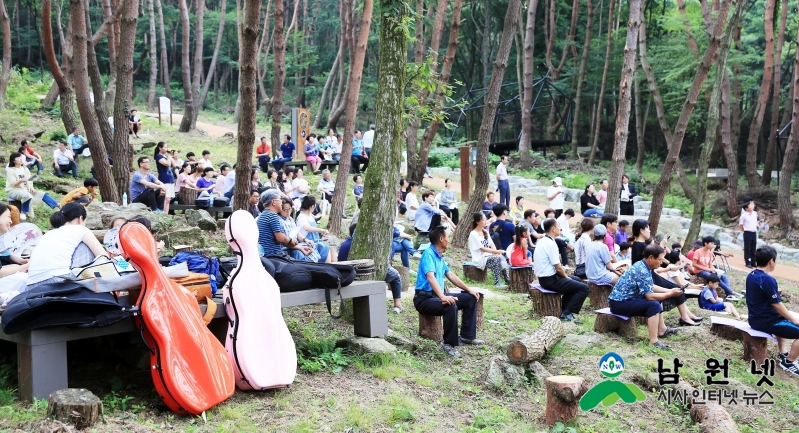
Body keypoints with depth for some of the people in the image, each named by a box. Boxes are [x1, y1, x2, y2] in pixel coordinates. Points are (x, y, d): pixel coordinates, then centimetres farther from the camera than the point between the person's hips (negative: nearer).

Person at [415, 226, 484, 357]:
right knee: (450, 305, -36)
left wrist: (469, 289, 18)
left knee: (470, 298, 8)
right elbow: (430, 277, -30)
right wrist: (443, 297, -43)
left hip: (438, 295, 10)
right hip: (425, 299, -10)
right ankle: (449, 344, -22)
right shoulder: (429, 254, -16)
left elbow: (451, 275, 22)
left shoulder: (440, 256, 14)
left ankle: (467, 336, 10)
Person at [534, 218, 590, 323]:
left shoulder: (542, 241, 10)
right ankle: (567, 313, -4)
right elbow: (558, 267, -19)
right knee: (584, 288, -9)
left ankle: (563, 308, 27)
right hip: (550, 280, -10)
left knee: (576, 280, 27)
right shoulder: (551, 244, -20)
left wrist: (565, 276, 11)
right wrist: (566, 277, -1)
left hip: (544, 277, 10)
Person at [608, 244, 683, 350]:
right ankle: (654, 341, -25)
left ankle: (661, 330, 23)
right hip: (619, 303, -10)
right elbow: (650, 296, -24)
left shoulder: (642, 266, 7)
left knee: (657, 299, 19)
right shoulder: (642, 271, -23)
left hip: (624, 299, 11)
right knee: (654, 305, -24)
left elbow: (652, 287, 18)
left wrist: (669, 290, 8)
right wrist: (670, 294, -12)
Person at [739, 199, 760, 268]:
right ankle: (748, 263, 9)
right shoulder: (744, 215, -12)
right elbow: (740, 226, -5)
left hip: (754, 233, 6)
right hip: (747, 233, -6)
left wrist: (757, 225, 9)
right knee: (747, 248, 2)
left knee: (753, 248, 11)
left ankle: (753, 262, 20)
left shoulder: (755, 214, 6)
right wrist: (745, 231, -1)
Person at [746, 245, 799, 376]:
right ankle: (788, 362, 4)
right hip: (765, 322, -10)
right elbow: (777, 305, -20)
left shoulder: (751, 275, 5)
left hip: (755, 318, 10)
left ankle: (783, 352, 34)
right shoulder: (767, 279, -24)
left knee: (784, 319, 36)